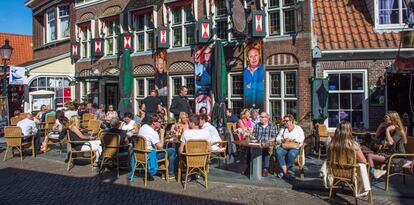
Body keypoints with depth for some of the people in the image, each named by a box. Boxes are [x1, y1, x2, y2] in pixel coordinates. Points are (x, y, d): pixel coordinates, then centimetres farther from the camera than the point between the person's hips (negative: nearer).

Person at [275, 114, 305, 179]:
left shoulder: (298, 128, 10)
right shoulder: (283, 129, 22)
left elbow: (302, 139, -2)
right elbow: (277, 138, 16)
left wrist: (291, 140, -12)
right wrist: (282, 140, -6)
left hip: (295, 147, -3)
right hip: (284, 147, 3)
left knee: (291, 154, -38)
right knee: (278, 152, -32)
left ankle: (283, 171, -21)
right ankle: (285, 173, -29)